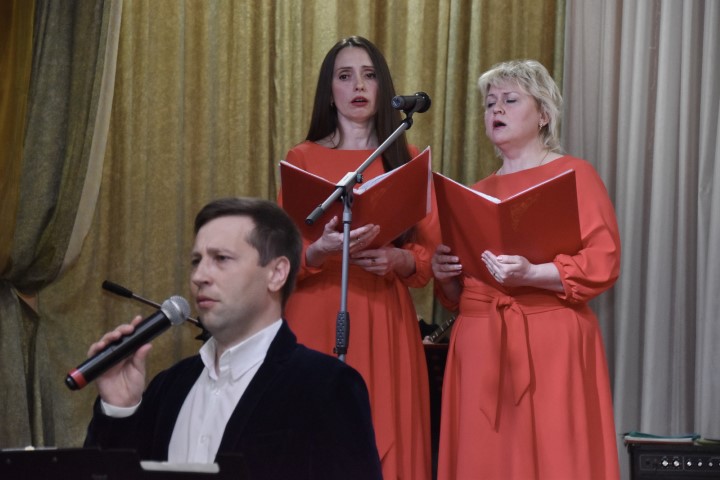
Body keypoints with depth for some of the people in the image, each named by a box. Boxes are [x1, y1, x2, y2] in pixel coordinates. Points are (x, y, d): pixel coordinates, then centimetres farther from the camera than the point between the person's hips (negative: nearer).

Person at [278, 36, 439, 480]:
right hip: (317, 318, -1)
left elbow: (430, 251, 6)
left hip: (386, 321, 1)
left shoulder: (408, 160, 9)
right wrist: (321, 250, -20)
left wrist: (398, 259, -15)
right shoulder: (302, 159, 6)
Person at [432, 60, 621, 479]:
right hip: (480, 345, 5)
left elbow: (604, 262, -10)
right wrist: (445, 274, 3)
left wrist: (531, 275, -22)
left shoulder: (574, 175, 2)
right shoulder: (476, 193, 19)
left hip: (550, 342, -5)